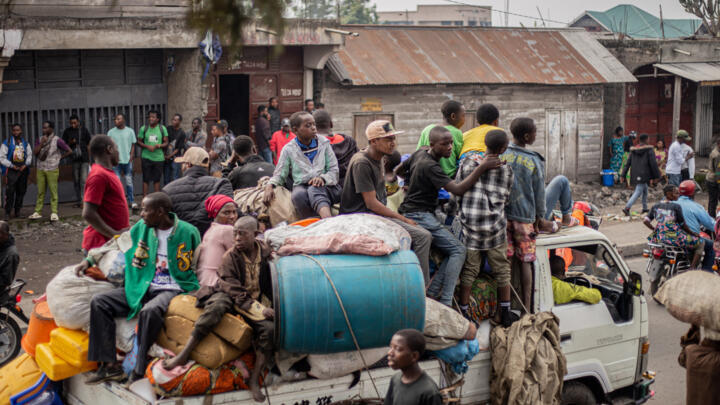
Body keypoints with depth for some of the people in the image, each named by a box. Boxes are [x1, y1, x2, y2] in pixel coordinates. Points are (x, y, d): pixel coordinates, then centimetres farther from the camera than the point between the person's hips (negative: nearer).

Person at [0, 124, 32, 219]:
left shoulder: (25, 143, 10)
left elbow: (30, 155, 15)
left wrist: (25, 165, -2)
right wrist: (12, 166, -11)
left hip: (23, 170, 4)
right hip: (11, 171, -4)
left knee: (21, 191, 7)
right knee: (10, 191, -11)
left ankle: (17, 211, 19)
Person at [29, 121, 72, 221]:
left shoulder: (57, 140, -6)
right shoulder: (40, 139, 8)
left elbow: (69, 151, -4)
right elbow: (35, 153, -2)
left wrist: (59, 158, 1)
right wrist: (41, 143, -12)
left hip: (52, 170, -4)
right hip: (40, 169, 4)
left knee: (53, 191, -3)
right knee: (40, 191, 7)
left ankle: (54, 213, 2)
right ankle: (38, 212, 11)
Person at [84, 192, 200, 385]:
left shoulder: (188, 232, -4)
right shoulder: (141, 228, 9)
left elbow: (199, 267, 6)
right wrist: (90, 260, 14)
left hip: (172, 289, -6)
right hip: (141, 287, 6)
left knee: (150, 311, -38)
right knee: (99, 302, -9)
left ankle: (139, 370, -27)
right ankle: (110, 365, -11)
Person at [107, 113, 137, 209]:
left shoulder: (130, 131, 4)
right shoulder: (111, 132, 2)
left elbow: (133, 145, 7)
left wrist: (131, 157, -4)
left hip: (127, 160, 1)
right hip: (116, 161, -1)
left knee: (129, 181, 6)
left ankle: (132, 201, 12)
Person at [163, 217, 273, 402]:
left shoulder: (264, 252, 2)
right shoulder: (230, 257, -9)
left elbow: (269, 283, 18)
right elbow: (235, 291, -16)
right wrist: (259, 309, -25)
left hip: (253, 302, 3)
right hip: (229, 296, -3)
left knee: (270, 328, -27)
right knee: (216, 307, -40)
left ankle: (254, 380, -16)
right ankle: (183, 355, -38)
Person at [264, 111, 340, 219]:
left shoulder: (323, 143, 11)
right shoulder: (288, 150, 10)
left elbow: (334, 170, 8)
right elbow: (279, 175, 13)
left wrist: (323, 178, -15)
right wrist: (269, 186, -10)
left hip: (325, 186, -1)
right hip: (301, 187, 1)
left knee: (314, 190, -37)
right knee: (299, 194, -36)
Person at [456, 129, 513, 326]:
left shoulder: (467, 163, -2)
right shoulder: (506, 170, -4)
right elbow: (505, 198, 4)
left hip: (470, 226, 1)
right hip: (495, 227, -1)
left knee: (468, 270, 9)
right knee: (501, 269, 12)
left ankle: (463, 312, 11)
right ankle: (505, 313, 17)